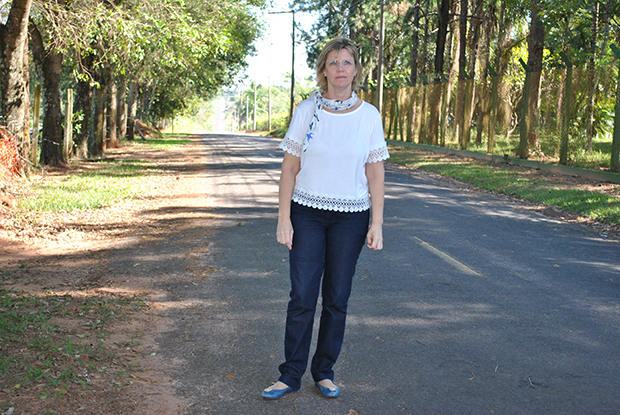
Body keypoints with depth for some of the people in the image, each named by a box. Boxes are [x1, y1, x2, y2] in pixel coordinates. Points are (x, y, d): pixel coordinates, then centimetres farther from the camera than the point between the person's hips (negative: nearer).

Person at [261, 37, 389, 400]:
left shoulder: (369, 116, 0)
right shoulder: (307, 111, -1)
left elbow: (375, 174, 2)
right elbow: (290, 168, 0)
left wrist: (377, 224, -2)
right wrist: (284, 218, -5)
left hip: (350, 217, 1)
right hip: (307, 213, 0)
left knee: (337, 299, 7)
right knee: (302, 296, -1)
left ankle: (325, 372, 22)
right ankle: (291, 375, 12)